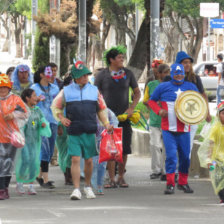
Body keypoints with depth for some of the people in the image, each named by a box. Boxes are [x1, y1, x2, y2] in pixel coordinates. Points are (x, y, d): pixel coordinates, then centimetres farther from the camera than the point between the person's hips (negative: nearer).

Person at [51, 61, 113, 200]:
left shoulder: (94, 90, 9)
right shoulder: (66, 91, 4)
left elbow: (101, 109, 15)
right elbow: (55, 106, 14)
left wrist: (106, 124, 3)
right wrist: (61, 118, -3)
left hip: (89, 131, 2)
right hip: (74, 131, -2)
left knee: (89, 160, 6)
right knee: (75, 159, -11)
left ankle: (88, 187, 25)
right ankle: (76, 190, -9)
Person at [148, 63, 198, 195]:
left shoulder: (191, 87, 8)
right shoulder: (163, 87, 3)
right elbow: (152, 100, 11)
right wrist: (159, 110, -7)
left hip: (184, 129, 3)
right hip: (168, 129, -3)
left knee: (185, 156, 6)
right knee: (171, 156, -11)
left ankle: (183, 183, 22)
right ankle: (170, 185, -5)